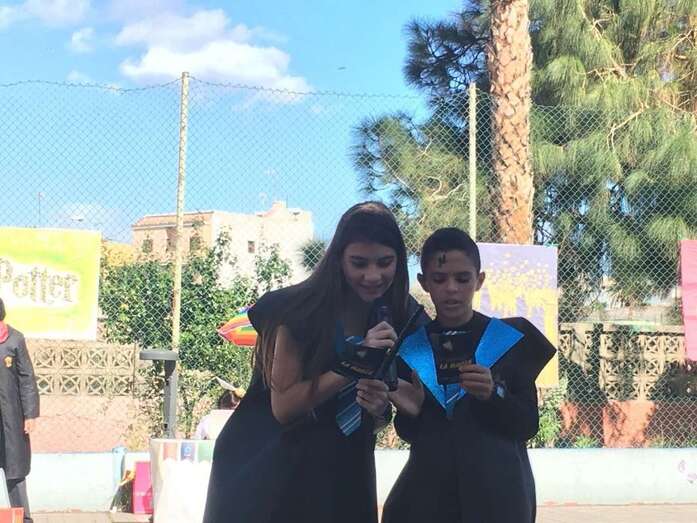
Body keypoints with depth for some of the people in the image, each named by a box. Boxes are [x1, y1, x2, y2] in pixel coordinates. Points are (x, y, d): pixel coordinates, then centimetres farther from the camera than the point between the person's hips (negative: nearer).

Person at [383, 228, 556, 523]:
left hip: (497, 492, -1)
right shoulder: (410, 347, 3)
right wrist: (411, 412, -13)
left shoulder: (511, 339, -2)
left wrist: (493, 395, -20)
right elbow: (408, 434, 7)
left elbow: (528, 426, -3)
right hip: (428, 491, 2)